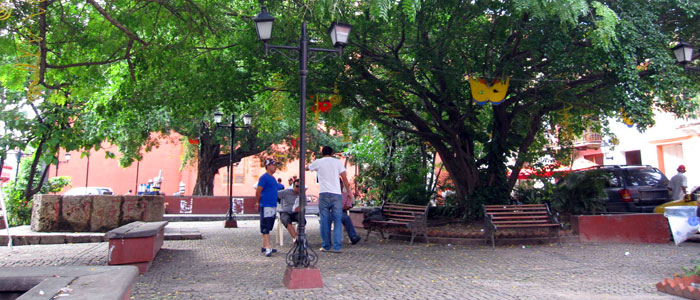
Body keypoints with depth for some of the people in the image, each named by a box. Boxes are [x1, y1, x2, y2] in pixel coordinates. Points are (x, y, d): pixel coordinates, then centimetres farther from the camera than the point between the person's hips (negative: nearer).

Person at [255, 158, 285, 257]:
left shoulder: (273, 178, 16)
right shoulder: (264, 177, -11)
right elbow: (258, 192, -14)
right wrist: (260, 203, -6)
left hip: (273, 206, 9)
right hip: (266, 207, -9)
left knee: (268, 228, 13)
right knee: (265, 228, -9)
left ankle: (264, 246, 21)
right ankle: (267, 248, -12)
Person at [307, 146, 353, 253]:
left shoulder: (318, 162, 7)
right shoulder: (337, 162, 6)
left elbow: (307, 168, 26)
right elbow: (344, 178, 3)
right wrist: (349, 191, 12)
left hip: (324, 194, 0)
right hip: (336, 194, 0)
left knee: (325, 221, 6)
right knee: (338, 221, 3)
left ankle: (326, 246, 10)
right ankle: (337, 246, -1)